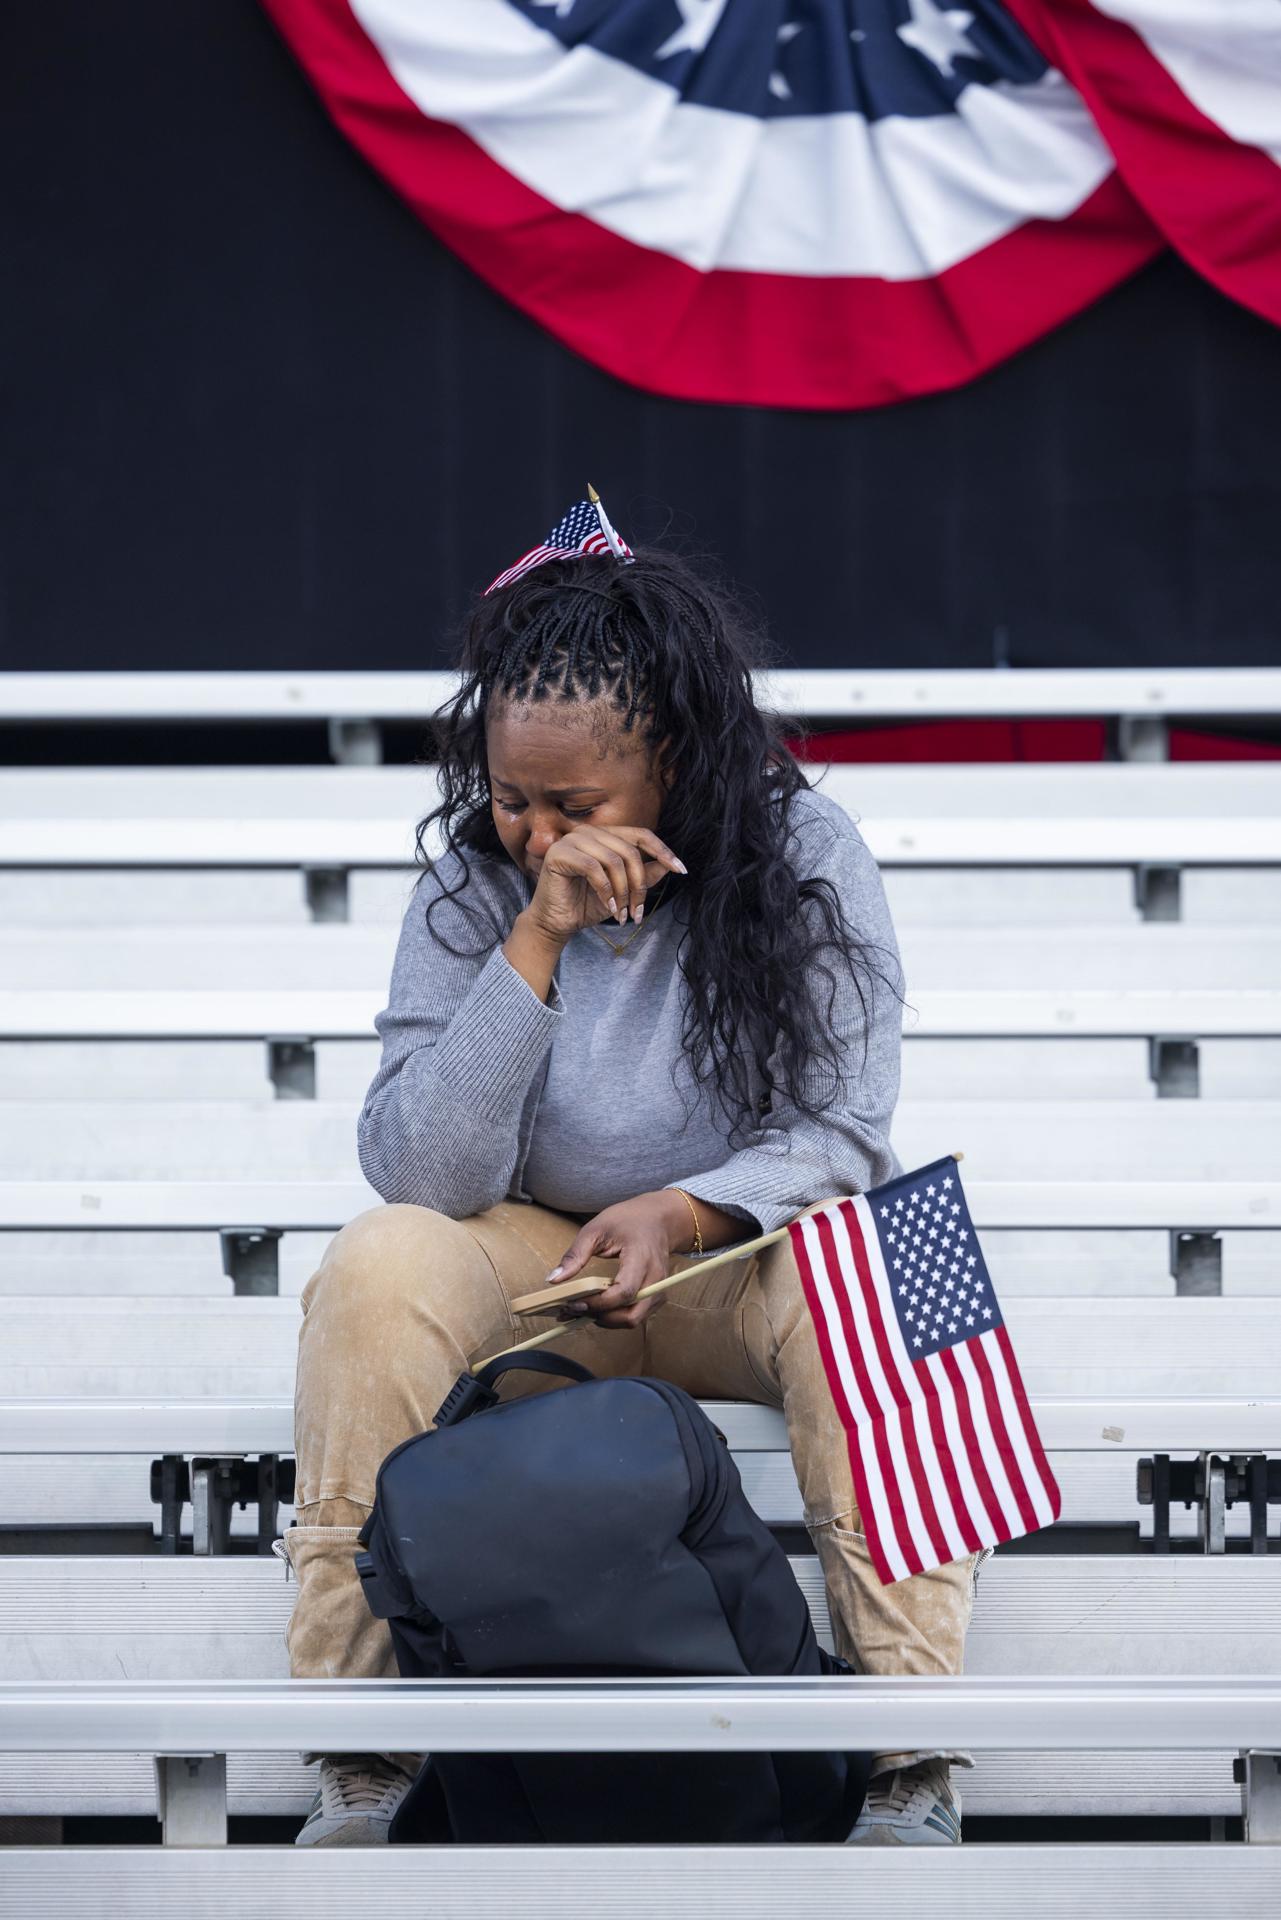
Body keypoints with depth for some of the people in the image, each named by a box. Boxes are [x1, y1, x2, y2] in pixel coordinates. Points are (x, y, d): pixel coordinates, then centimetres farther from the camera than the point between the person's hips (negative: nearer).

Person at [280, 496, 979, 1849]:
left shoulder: (803, 857, -10)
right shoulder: (471, 885, -9)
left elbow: (840, 1132, -11)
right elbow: (421, 1170, -17)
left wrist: (681, 1212, -31)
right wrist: (535, 942, -26)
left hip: (749, 1248, -1)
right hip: (541, 1270, 1)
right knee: (377, 1266, -30)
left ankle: (912, 1775, -34)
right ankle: (359, 1771, -27)